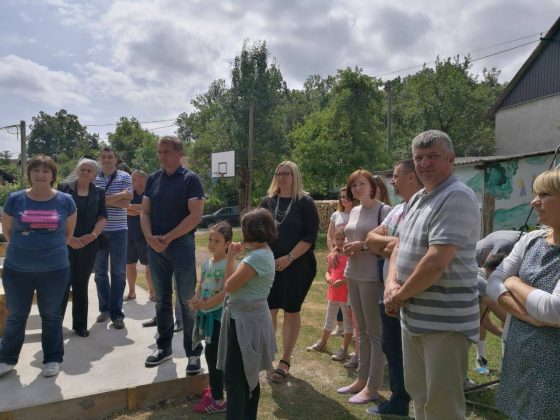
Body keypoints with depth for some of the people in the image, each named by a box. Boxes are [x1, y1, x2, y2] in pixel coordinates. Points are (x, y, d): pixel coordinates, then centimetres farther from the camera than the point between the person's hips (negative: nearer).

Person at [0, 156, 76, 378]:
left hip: (54, 269, -1)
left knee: (51, 315, 11)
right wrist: (23, 248, 9)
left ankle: (52, 359, 24)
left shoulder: (65, 200, -3)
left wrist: (52, 248, 7)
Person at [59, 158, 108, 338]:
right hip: (65, 243, -2)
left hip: (88, 245, 2)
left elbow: (103, 218, 4)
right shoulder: (64, 188, 2)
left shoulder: (98, 193, 8)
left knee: (81, 285, 9)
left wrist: (92, 235, -12)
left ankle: (80, 325, 18)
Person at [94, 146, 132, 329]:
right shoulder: (93, 178, 5)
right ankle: (104, 308, 25)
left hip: (118, 231, -2)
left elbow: (126, 203, -11)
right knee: (100, 272, 10)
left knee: (118, 273, 1)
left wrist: (102, 199, -11)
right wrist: (119, 195, -14)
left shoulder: (125, 177, -1)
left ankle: (116, 313, 9)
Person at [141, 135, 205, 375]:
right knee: (161, 299, 13)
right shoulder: (153, 179, 10)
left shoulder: (190, 179, -6)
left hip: (181, 246, -5)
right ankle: (164, 347, 27)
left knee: (187, 301, -1)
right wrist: (150, 237, -9)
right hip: (155, 247, 5)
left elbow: (195, 215, -13)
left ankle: (193, 353, 10)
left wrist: (167, 238, -13)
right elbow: (145, 212, 9)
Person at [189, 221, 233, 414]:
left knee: (213, 355, -3)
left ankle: (218, 400, 8)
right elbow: (201, 287, 10)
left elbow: (225, 292, -22)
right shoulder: (206, 264, 8)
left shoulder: (228, 264, -16)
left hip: (219, 314, -8)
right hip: (206, 314, 8)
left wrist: (204, 304, -21)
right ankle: (215, 388, 37)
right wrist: (195, 301, -10)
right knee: (210, 354, 19)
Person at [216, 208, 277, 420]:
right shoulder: (263, 253, 7)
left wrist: (231, 257, -8)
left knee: (234, 377, 0)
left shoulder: (257, 257, -24)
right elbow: (238, 282, 11)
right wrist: (231, 257, 4)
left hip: (245, 321, -10)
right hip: (249, 319, 10)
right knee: (248, 375, 21)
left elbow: (230, 286, -21)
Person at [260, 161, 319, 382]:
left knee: (291, 312, 5)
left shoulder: (305, 203, -3)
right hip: (270, 265, 3)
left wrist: (289, 258, -17)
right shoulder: (268, 202, 8)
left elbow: (310, 236, -10)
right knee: (269, 310, 3)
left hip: (297, 266, -3)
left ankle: (285, 361, 17)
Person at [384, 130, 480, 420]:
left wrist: (399, 295, -14)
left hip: (445, 322, -9)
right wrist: (391, 283, -5)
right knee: (419, 395, 22)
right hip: (413, 316, 9)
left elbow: (436, 262, -27)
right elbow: (401, 245, 15)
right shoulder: (417, 199, 11)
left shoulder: (456, 198, -18)